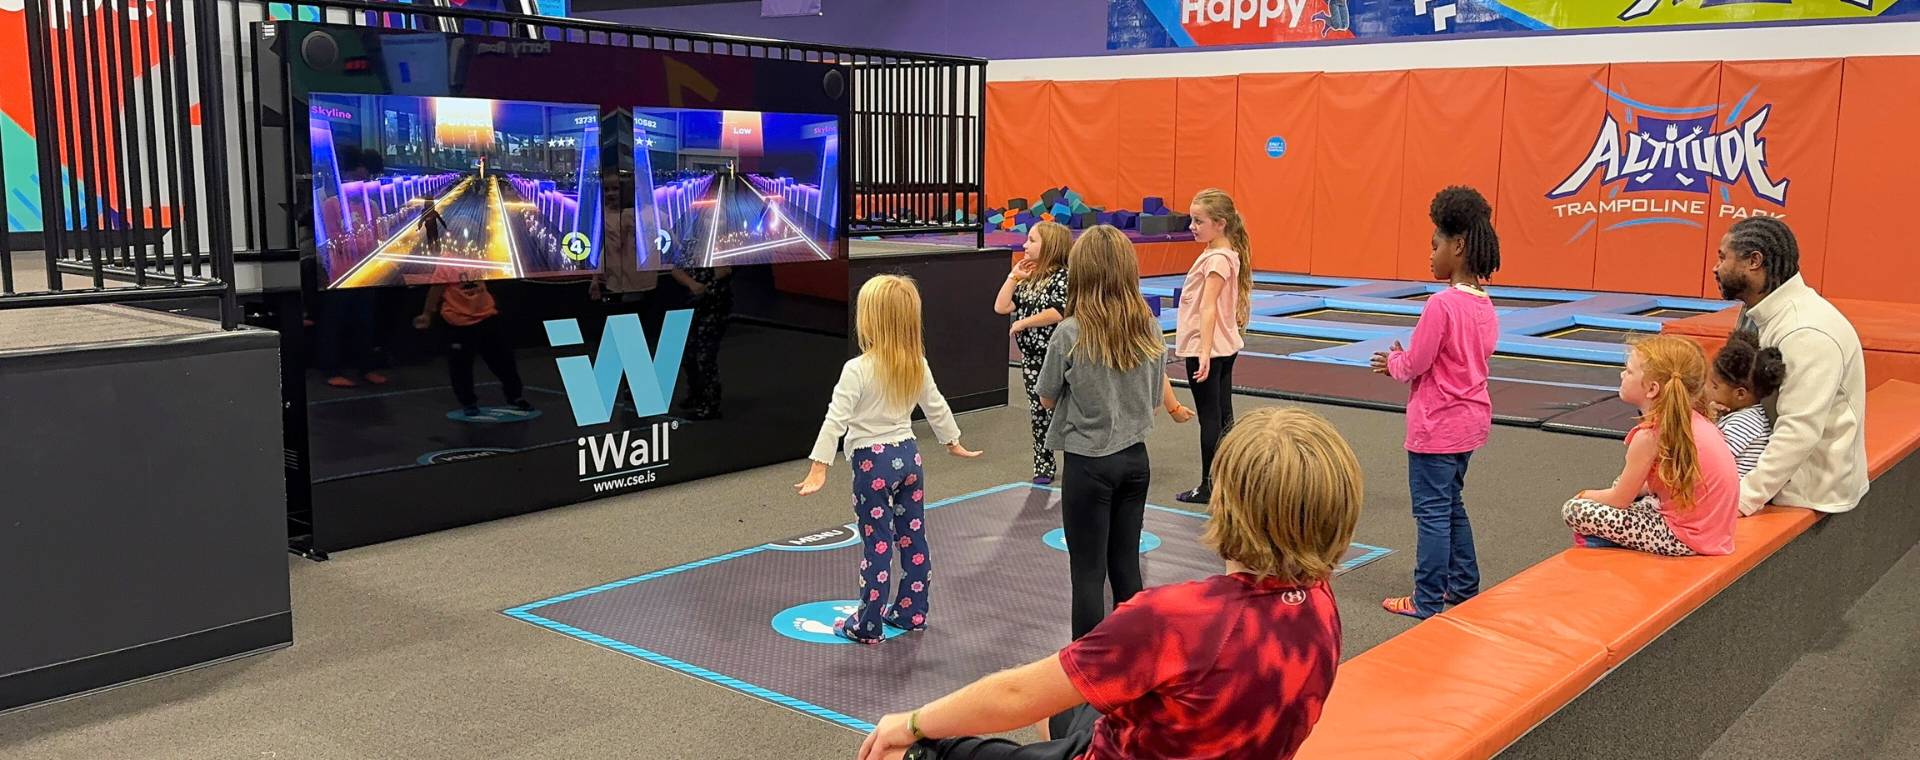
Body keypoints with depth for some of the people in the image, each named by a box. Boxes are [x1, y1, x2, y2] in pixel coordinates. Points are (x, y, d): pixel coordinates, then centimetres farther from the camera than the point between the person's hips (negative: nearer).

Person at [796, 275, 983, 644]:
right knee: (913, 538, 14)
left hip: (872, 462, -6)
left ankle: (866, 626, 9)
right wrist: (953, 442, 28)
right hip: (909, 455, 6)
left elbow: (836, 420, -21)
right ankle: (911, 612, 27)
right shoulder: (917, 365, 1)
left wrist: (819, 467, -20)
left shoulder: (858, 370, -18)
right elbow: (936, 408, 13)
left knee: (878, 545, 0)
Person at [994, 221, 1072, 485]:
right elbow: (1002, 307, 6)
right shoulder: (1029, 278, 12)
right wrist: (1013, 276, 3)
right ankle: (1043, 467, 21)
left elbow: (1059, 312, -26)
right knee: (1038, 414, 13)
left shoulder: (1062, 276, -12)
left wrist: (1024, 322, -18)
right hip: (1031, 357, 8)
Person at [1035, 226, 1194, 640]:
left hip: (1088, 463, -5)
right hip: (1135, 458, 5)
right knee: (1126, 564, 15)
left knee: (1088, 571, 3)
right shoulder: (1148, 329, -3)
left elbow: (1048, 399, -3)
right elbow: (1156, 393, 7)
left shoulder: (1070, 334, -16)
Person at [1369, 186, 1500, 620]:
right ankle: (1464, 588, 32)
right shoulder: (1485, 306, 5)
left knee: (1433, 512, 0)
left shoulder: (1442, 304, -21)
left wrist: (1393, 362, 4)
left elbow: (1415, 365, -18)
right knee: (1452, 504, 22)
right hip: (1471, 420, 9)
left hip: (1437, 425, -9)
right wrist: (1404, 361, 9)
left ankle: (1428, 602, 9)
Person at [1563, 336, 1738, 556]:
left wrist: (1586, 495, 10)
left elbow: (1619, 500, -8)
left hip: (1685, 538, -9)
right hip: (1714, 528, 9)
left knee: (1574, 510, -10)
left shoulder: (1649, 435, -19)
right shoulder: (1693, 419, 5)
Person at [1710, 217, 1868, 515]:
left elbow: (1799, 432, -28)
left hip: (1811, 489, -8)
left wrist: (1744, 500, -27)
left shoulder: (1806, 334, -24)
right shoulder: (1758, 313, 6)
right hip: (1781, 468, 8)